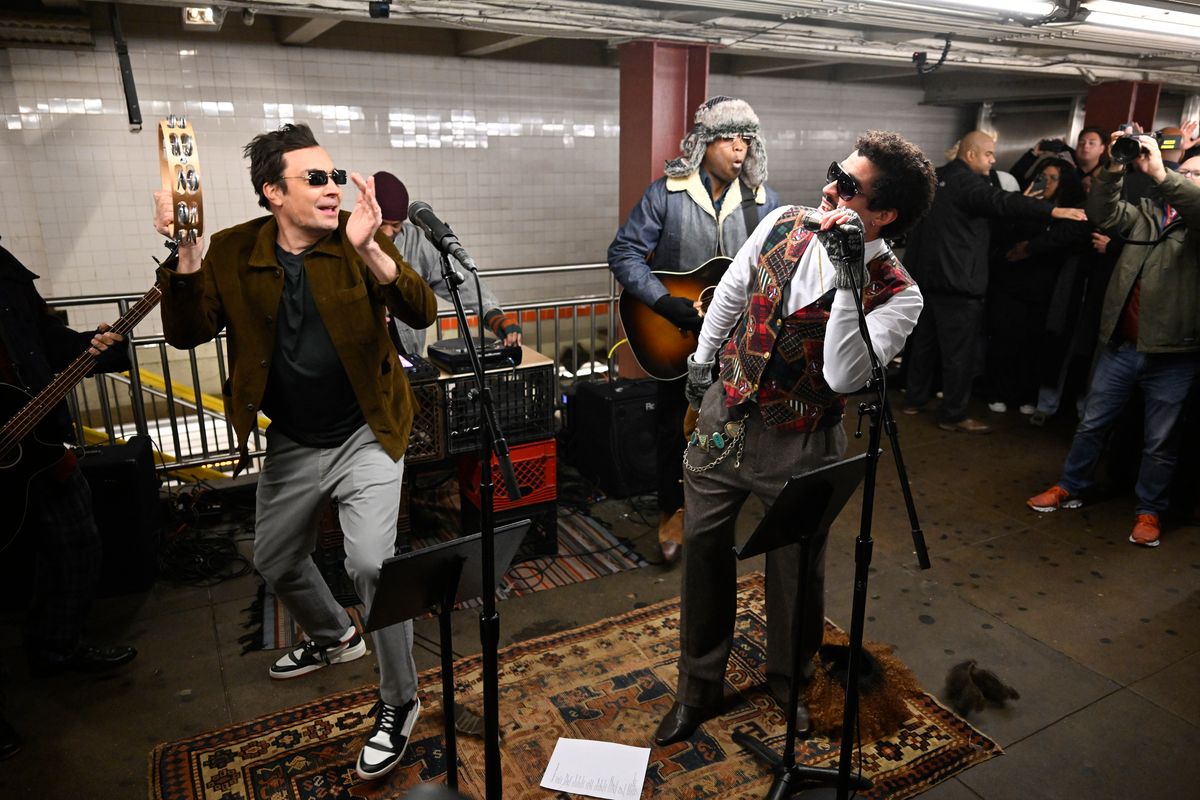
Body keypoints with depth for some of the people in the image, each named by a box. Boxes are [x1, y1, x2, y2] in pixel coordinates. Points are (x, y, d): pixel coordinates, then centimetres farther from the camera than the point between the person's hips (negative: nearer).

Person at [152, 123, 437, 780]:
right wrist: (185, 254, -22)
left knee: (370, 561, -20)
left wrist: (369, 250, -37)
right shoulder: (234, 253, -3)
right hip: (292, 446, 5)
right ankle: (333, 637, 51)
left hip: (364, 436, -4)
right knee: (275, 562, 21)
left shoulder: (360, 243, -9)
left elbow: (422, 313, -21)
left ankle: (398, 702, 3)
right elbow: (188, 332, -7)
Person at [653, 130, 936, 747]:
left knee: (796, 568, 12)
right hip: (724, 415, 4)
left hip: (798, 446, -4)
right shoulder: (784, 225, -4)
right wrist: (702, 358, 21)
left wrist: (848, 279, -32)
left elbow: (843, 376, -30)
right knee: (703, 547, 12)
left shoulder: (896, 295, -16)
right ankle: (698, 688, 34)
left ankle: (789, 679, 44)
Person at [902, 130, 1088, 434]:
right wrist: (1052, 210, -37)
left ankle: (915, 399, 25)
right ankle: (953, 415, 2)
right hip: (957, 282, -9)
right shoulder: (966, 182, -15)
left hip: (927, 275, 9)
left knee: (926, 341, 17)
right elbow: (1001, 201, -31)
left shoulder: (936, 178, 13)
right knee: (960, 351, -3)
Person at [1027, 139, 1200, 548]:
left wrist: (1161, 174, -30)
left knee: (1159, 441, 9)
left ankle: (1149, 511, 24)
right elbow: (1103, 214, -3)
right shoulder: (1146, 212, 12)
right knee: (1092, 424, 15)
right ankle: (1069, 488, 30)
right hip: (1120, 345, 4)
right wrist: (1113, 171, -15)